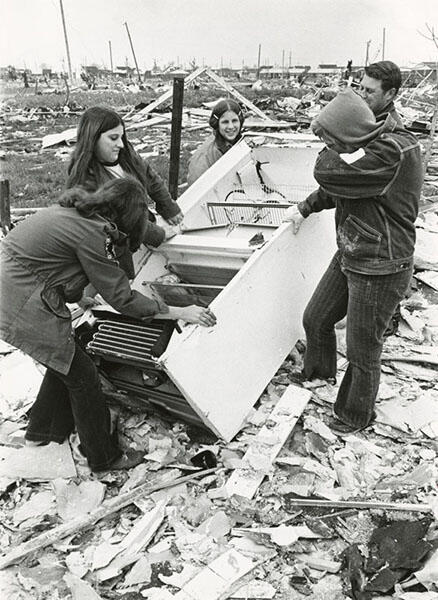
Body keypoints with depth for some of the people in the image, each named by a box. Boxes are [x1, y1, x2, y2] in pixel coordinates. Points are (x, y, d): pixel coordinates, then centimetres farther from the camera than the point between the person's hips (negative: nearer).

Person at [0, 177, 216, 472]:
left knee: (65, 358, 23)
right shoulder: (92, 235, -20)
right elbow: (122, 299, -15)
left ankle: (44, 429, 43)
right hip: (25, 305, -10)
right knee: (82, 375, 1)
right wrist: (181, 313, -10)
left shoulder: (73, 210, 8)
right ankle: (104, 457, 18)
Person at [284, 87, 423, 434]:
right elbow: (333, 188, 20)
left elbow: (326, 171, -28)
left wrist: (339, 145, -10)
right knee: (315, 319, 20)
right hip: (349, 256, 9)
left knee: (363, 350, 7)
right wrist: (305, 209, 20)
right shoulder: (372, 145, 3)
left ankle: (356, 416, 32)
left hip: (379, 271, -9)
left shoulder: (396, 151, -26)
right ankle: (319, 374, 48)